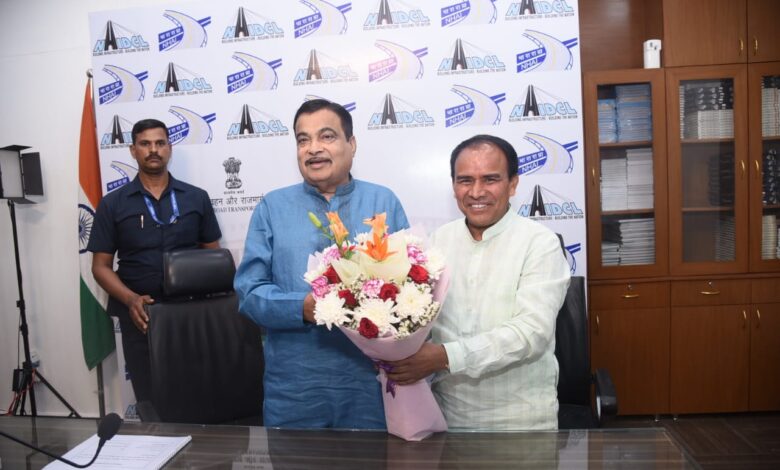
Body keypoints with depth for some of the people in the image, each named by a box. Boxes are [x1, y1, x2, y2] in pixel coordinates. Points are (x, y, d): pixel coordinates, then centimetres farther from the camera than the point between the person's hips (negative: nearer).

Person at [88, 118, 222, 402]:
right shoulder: (113, 204, 4)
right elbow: (101, 266, 3)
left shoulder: (197, 198, 5)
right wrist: (130, 299, -15)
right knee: (151, 403, 10)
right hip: (140, 316, 0)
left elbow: (213, 254, 8)